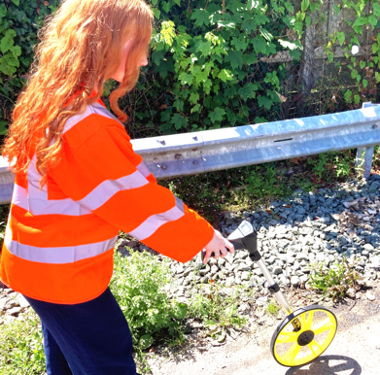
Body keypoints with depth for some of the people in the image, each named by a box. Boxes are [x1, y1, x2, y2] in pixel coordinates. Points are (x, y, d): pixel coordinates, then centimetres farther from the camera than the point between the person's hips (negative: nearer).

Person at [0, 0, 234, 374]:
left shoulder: (50, 101, 0)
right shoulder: (87, 127, -30)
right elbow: (137, 198, -23)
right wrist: (200, 235, -9)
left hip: (40, 265, 9)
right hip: (65, 274, -9)